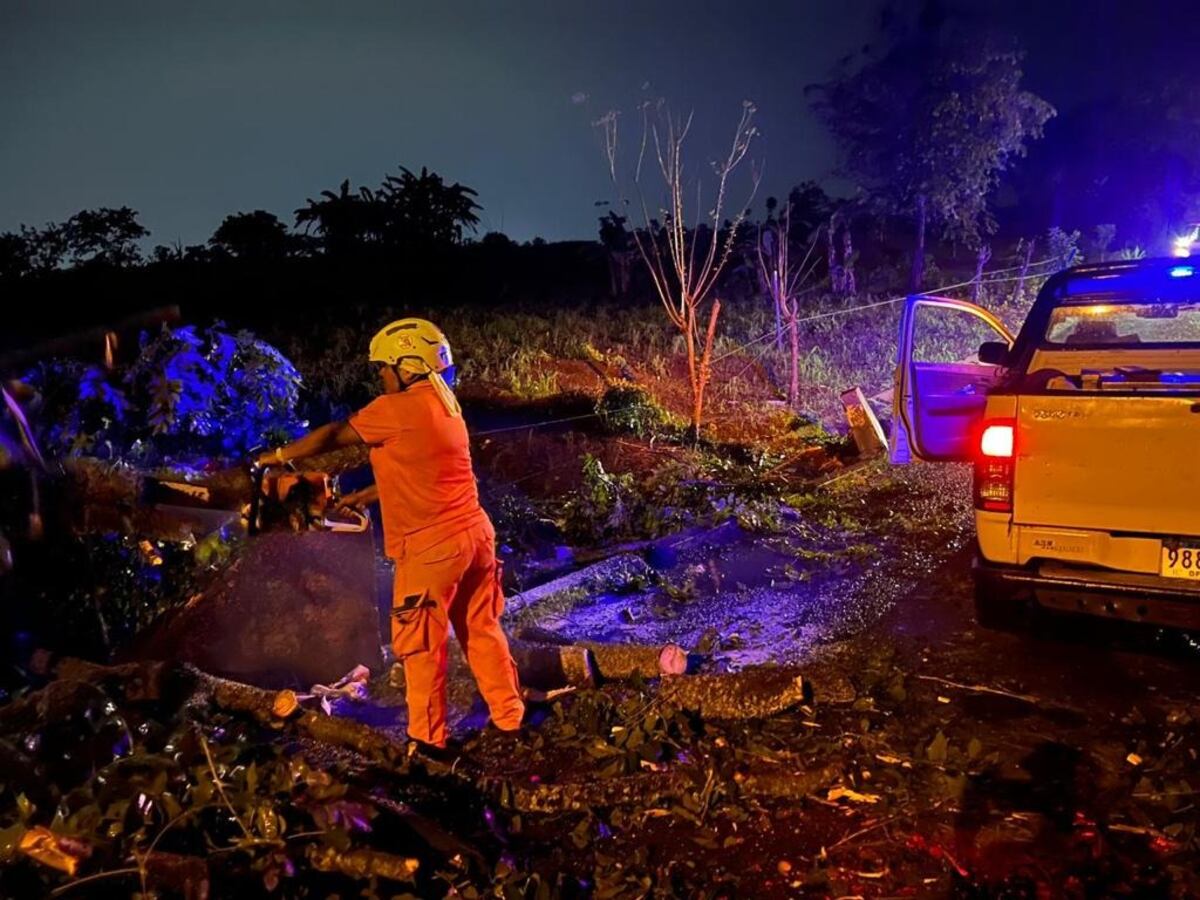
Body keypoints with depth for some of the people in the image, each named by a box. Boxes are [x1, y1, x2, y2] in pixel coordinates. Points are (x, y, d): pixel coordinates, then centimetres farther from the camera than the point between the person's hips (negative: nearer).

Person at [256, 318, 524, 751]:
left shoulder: (399, 408, -13)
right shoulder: (445, 406, 12)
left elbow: (334, 436, -4)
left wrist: (278, 455, 9)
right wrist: (361, 497, 23)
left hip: (432, 546, -8)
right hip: (474, 533, 8)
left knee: (421, 646, 7)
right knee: (482, 631, 18)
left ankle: (428, 739, 19)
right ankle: (510, 718, 28)